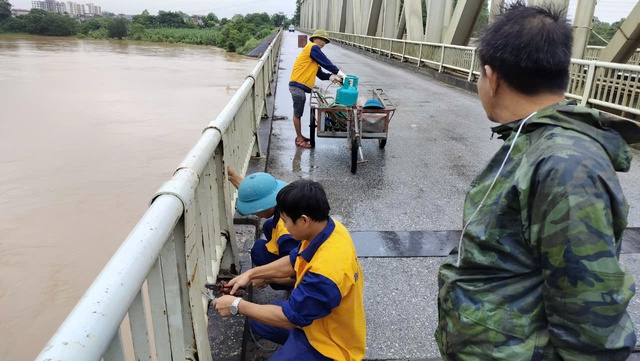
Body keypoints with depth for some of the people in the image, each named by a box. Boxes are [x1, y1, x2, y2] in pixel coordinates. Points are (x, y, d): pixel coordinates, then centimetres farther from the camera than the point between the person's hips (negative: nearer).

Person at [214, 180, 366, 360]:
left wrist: (237, 306, -16)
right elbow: (293, 262, 7)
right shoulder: (327, 228, -12)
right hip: (316, 316, 8)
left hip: (331, 343, -8)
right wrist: (251, 274, 5)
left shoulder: (326, 271, -39)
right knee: (257, 321, 16)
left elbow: (290, 318, -26)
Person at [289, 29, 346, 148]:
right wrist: (339, 73, -8)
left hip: (300, 86, 10)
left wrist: (331, 76, 0)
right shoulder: (312, 47, -7)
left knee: (298, 113, 16)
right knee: (297, 113, -1)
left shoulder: (314, 51, 22)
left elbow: (319, 73, 17)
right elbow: (326, 62, -12)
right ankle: (299, 139, 7)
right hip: (298, 85, -10)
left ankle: (299, 136, 26)